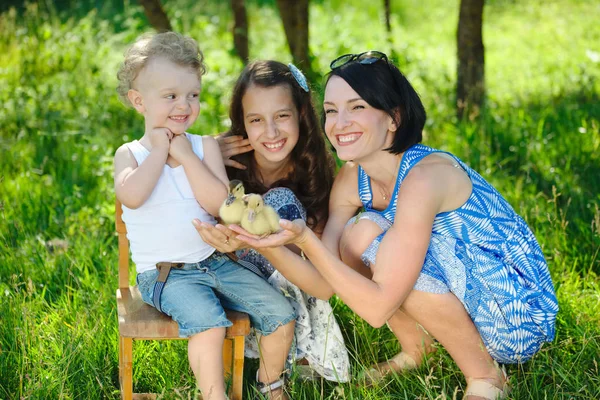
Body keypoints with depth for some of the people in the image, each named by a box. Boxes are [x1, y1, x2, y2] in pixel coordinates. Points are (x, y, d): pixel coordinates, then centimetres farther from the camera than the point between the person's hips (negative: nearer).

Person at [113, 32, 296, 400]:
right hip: (164, 272, -4)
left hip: (214, 261, 4)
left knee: (281, 314, -4)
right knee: (209, 324, -32)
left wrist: (186, 155, -13)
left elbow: (218, 203, -11)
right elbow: (131, 196, -25)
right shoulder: (130, 154, -1)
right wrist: (159, 150, -14)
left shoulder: (205, 146, 4)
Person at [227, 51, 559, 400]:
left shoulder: (425, 175, -28)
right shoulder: (352, 179, -4)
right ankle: (415, 351, 12)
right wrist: (269, 244, -24)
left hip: (522, 318, -7)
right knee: (360, 232, -13)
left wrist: (306, 240, -34)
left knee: (383, 248, -25)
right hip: (464, 302, 7)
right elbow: (326, 284, -8)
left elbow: (379, 308, -30)